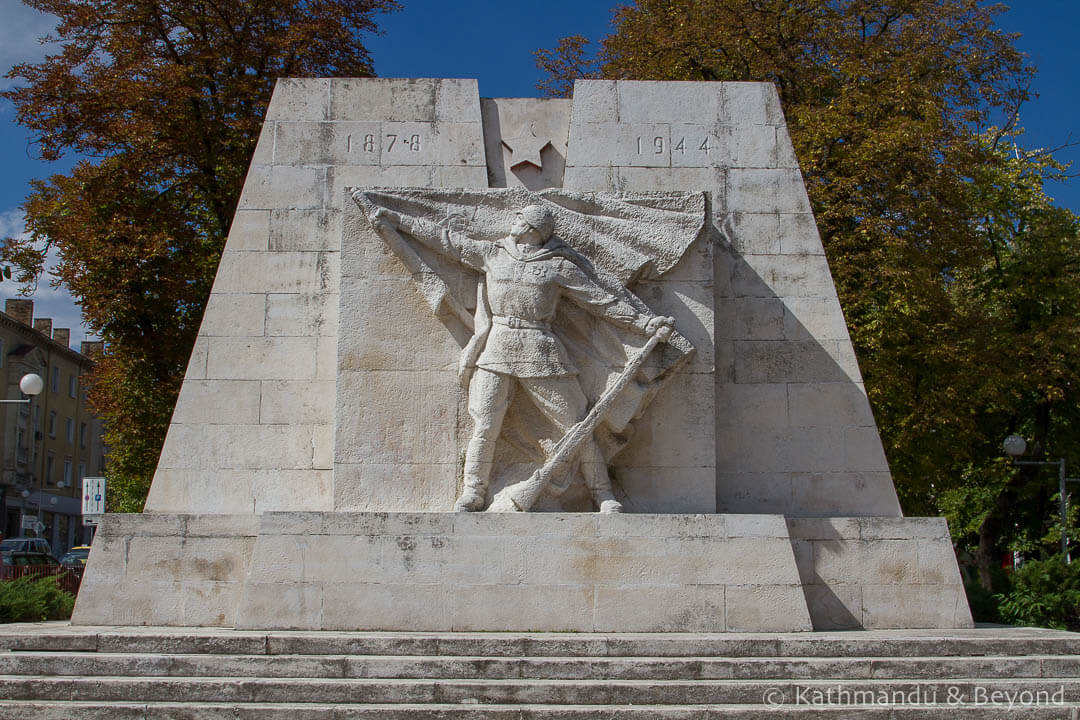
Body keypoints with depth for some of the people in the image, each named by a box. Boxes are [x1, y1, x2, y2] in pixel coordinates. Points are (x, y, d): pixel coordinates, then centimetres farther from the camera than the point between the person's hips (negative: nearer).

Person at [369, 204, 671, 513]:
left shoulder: (559, 266, 5)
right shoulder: (491, 254, 15)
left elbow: (602, 300, 6)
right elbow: (447, 240, 19)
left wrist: (645, 323, 1)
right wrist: (399, 222, 20)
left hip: (540, 353, -2)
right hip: (496, 348, 2)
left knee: (577, 426, -3)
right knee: (485, 426, -6)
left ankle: (603, 494, 7)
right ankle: (472, 493, 6)